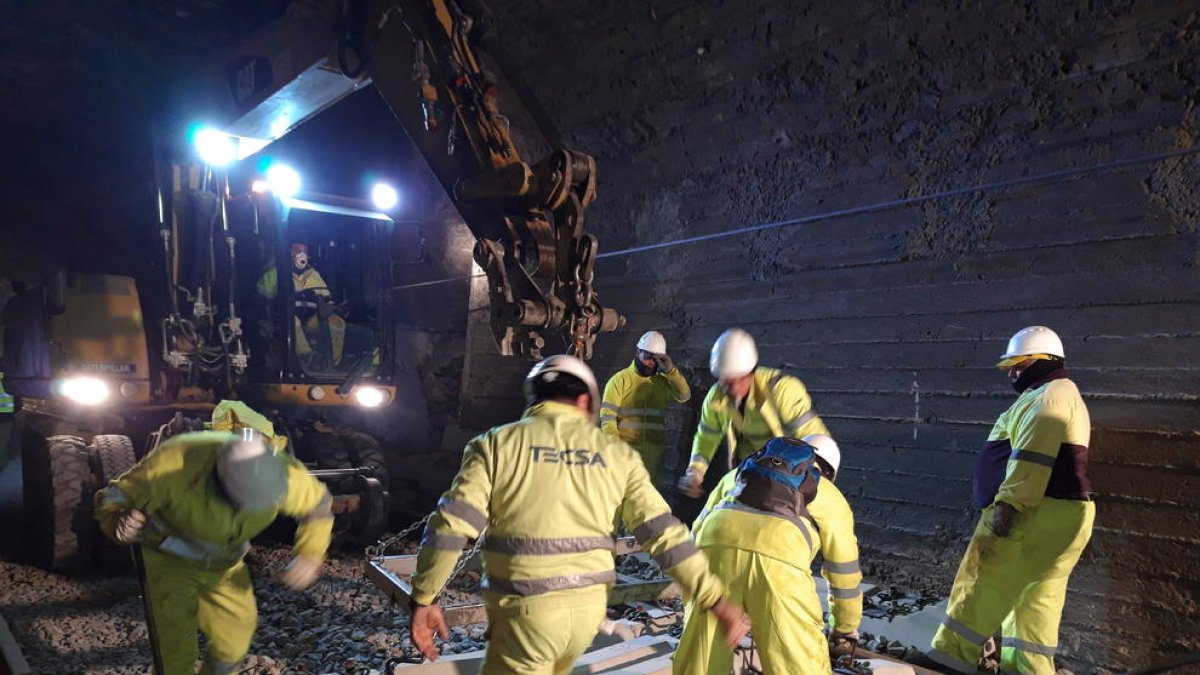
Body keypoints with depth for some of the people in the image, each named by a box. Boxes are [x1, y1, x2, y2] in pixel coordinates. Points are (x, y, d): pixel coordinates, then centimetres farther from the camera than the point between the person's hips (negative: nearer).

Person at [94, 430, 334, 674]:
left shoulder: (284, 476, -32)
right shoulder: (175, 466, -40)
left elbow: (318, 505, -10)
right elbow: (113, 497, -23)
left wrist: (310, 554, -23)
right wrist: (119, 521, -46)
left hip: (224, 563, 3)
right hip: (171, 559, -3)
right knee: (175, 648, -5)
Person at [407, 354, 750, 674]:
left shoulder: (497, 444, -3)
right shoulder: (617, 454, 3)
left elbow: (452, 522, -10)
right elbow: (664, 532, 0)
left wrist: (423, 598, -2)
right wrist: (715, 600, 4)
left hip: (525, 608, -4)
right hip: (589, 605, 4)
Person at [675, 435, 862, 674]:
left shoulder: (741, 472, 41)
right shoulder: (832, 497, 34)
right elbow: (844, 573, 39)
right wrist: (845, 630, 54)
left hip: (717, 540, 3)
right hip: (777, 554, -2)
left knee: (701, 650, 17)